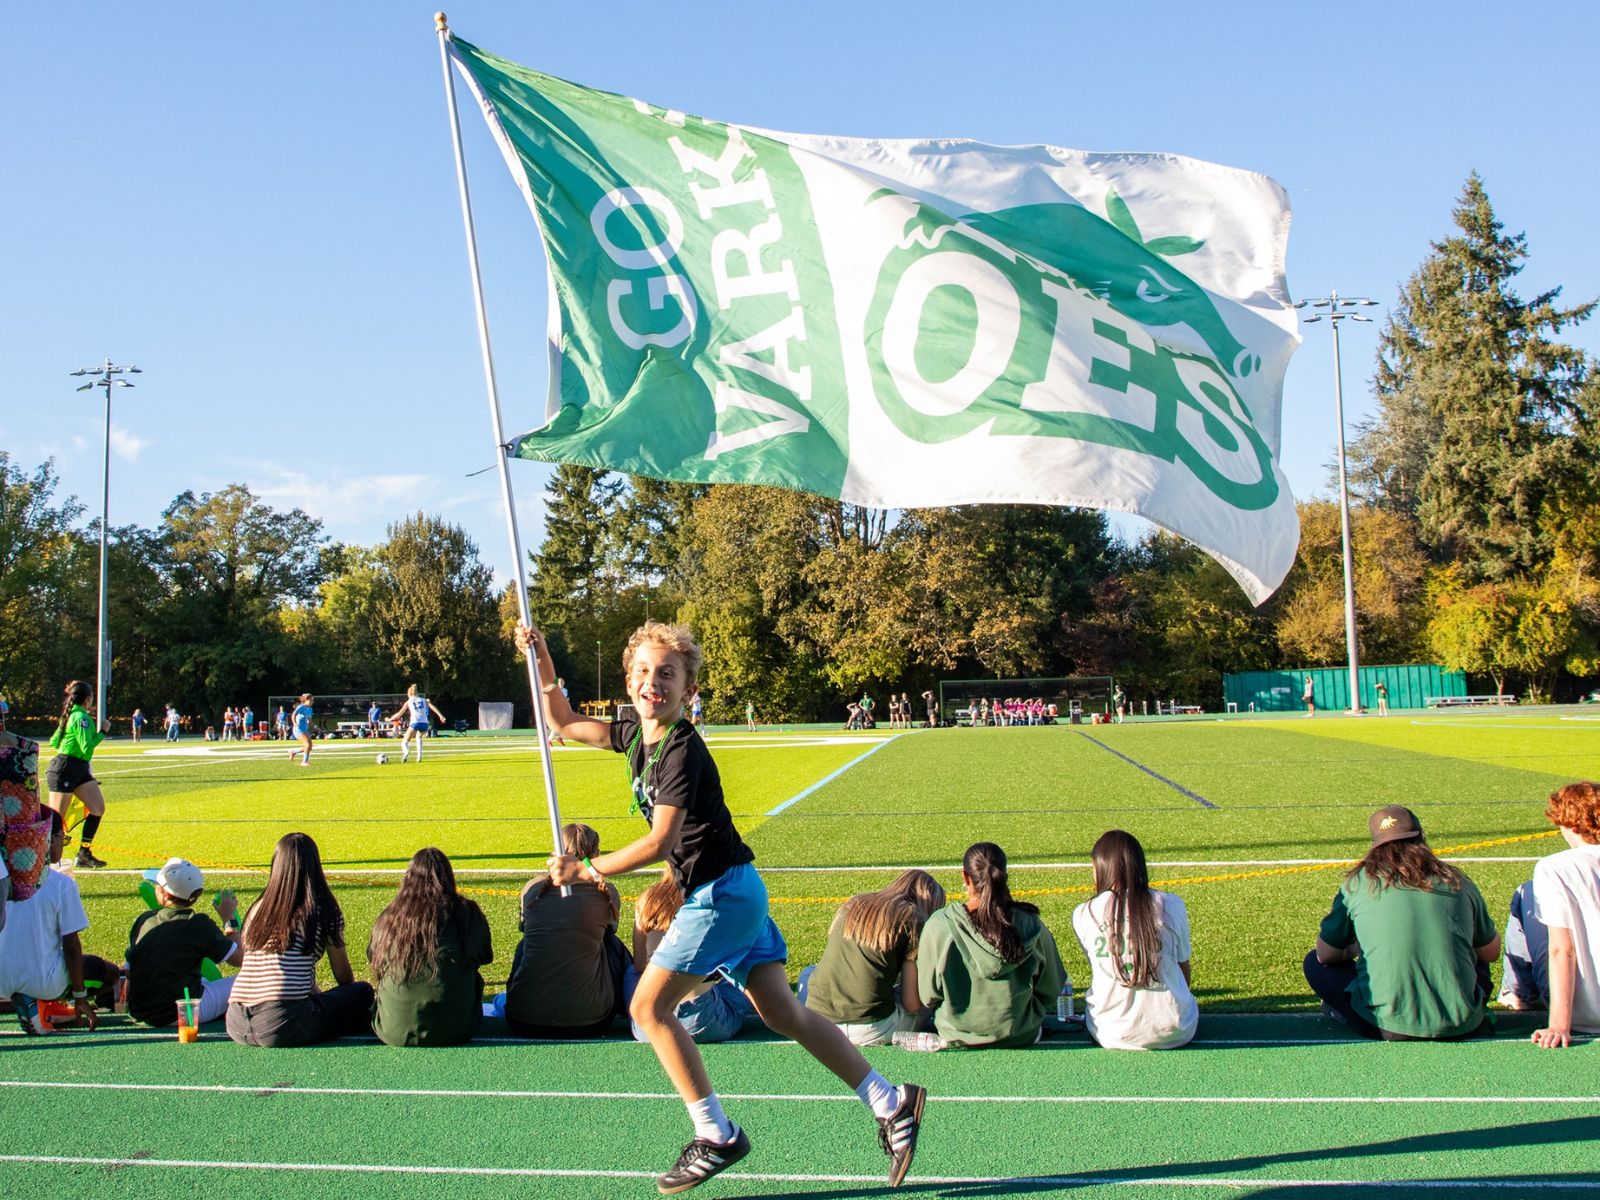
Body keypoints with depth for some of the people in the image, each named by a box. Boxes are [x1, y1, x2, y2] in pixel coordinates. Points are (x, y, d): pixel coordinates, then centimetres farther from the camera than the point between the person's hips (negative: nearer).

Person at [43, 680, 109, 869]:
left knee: (98, 807, 0)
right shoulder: (81, 717, -14)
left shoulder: (70, 714, 15)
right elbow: (86, 748, -19)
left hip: (79, 770, 10)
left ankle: (84, 855, 4)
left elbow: (53, 742, 21)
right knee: (55, 818, -6)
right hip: (65, 770, -10)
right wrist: (102, 732, -9)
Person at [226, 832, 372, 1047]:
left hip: (236, 1026, 5)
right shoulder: (324, 909, 6)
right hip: (283, 1024, -5)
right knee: (364, 992, 12)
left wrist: (315, 993, 46)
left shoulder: (258, 909, 19)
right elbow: (344, 976, 18)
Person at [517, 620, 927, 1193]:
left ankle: (716, 1136, 6)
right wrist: (543, 664, 11)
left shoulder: (682, 750, -18)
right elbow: (567, 724, 21)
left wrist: (586, 870, -14)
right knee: (783, 1014, 8)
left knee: (649, 1007, -5)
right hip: (734, 892, 9)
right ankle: (892, 1103, 14)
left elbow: (658, 842, -20)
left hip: (721, 892, -9)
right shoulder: (635, 733, 8)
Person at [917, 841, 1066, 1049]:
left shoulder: (939, 925, -19)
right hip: (1023, 1037, 1)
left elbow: (928, 996, -7)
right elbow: (1051, 991, 0)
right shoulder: (1031, 925, -14)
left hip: (958, 1037, -1)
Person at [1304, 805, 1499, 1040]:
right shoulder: (1458, 882, 8)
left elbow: (1325, 954, 9)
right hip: (1462, 1028, 4)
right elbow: (1491, 952, 21)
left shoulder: (1359, 882, 2)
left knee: (1315, 963, 18)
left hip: (1389, 1027, -4)